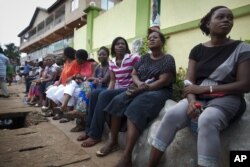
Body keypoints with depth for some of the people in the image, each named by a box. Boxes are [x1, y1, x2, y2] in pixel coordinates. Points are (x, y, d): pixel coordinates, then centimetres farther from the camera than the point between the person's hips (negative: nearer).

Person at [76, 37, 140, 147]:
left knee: (104, 95, -26)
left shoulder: (133, 58, -7)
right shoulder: (111, 62, 12)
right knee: (94, 94, -13)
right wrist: (108, 90, -3)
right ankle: (89, 130, -5)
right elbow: (113, 80, 14)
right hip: (116, 88, 7)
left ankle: (95, 135, -18)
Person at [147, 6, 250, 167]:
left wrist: (205, 88, -12)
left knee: (207, 120, -36)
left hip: (226, 99, -2)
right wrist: (192, 100, -20)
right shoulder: (198, 50, 10)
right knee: (172, 115, -25)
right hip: (198, 98, 2)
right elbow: (189, 82, 2)